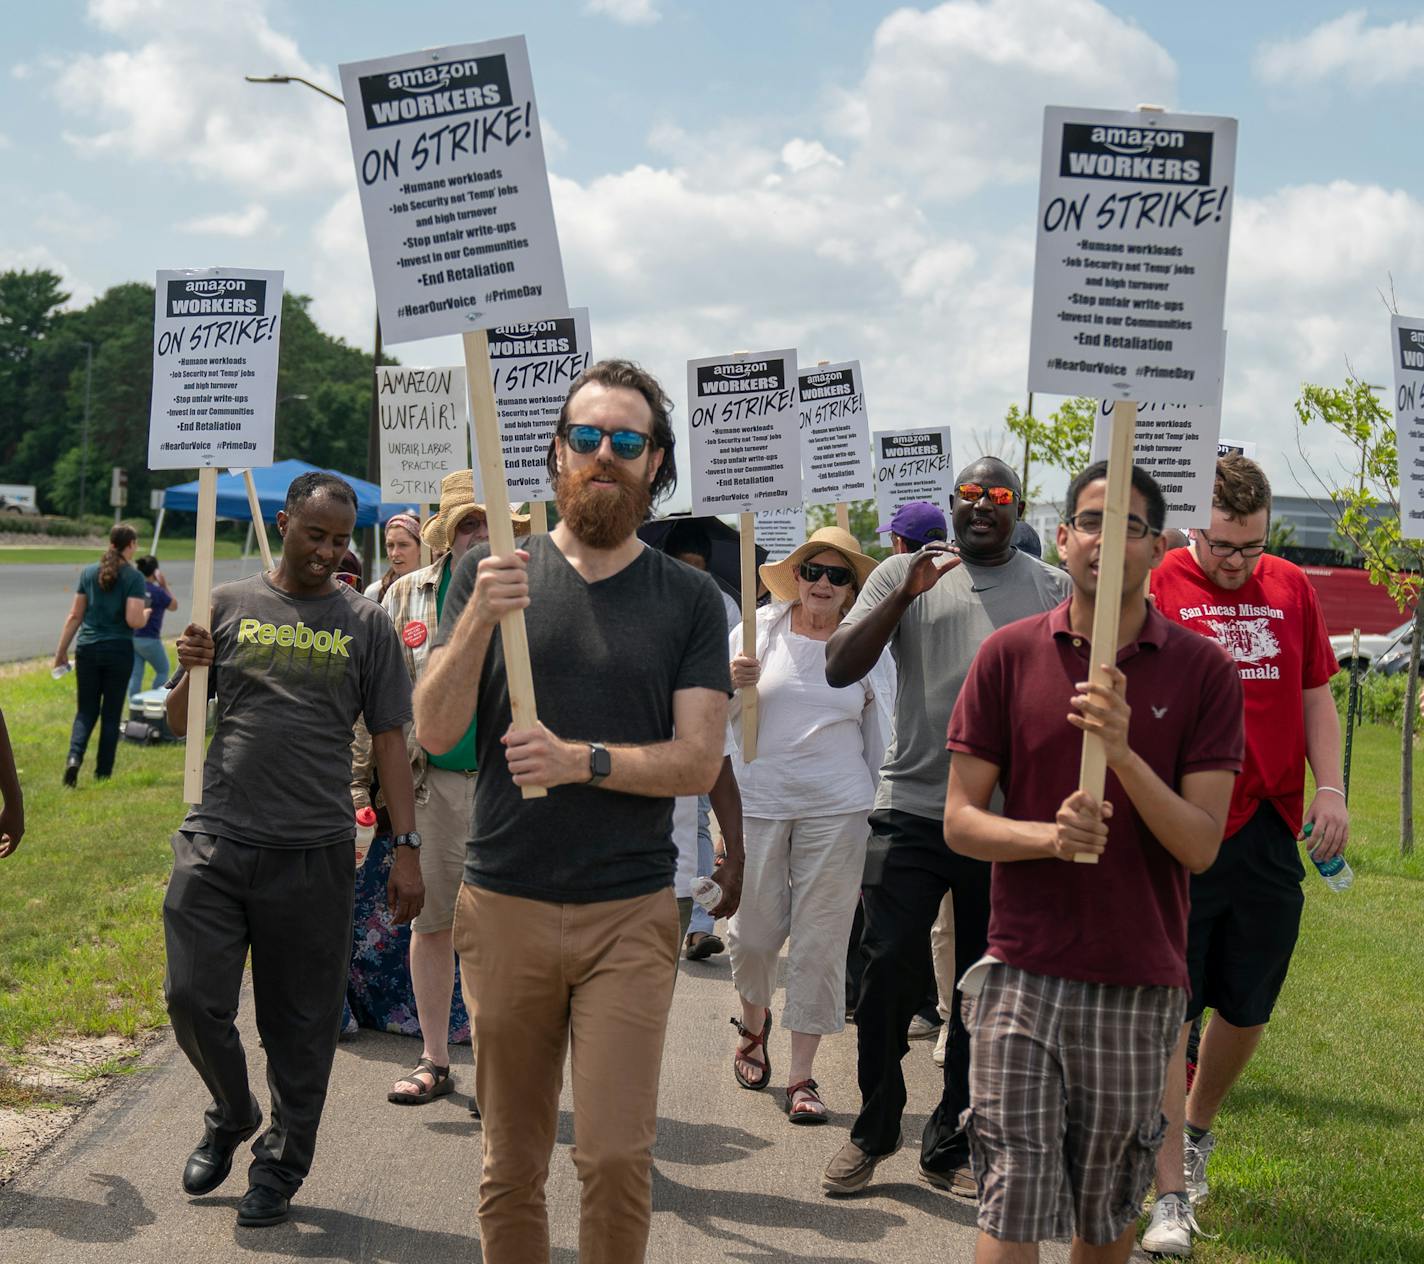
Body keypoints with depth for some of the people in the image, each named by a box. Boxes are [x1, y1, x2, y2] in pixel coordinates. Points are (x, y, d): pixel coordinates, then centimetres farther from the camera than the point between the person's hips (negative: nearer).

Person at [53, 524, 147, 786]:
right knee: (111, 713, 9)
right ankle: (103, 773, 11)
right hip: (119, 651, -3)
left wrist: (61, 651, 11)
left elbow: (75, 616, 5)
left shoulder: (89, 572, 4)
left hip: (88, 649, 3)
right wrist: (147, 614, 7)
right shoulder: (133, 577, -8)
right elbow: (134, 620, -16)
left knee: (86, 710, 10)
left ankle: (74, 757, -14)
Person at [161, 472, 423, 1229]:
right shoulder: (230, 605, 8)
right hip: (216, 842, 1)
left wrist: (406, 847, 0)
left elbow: (388, 740, 6)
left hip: (313, 854, -1)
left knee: (300, 1023, 5)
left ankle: (281, 1166, 21)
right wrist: (190, 673, -9)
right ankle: (231, 1116, 26)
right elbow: (181, 724, 13)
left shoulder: (365, 625, 6)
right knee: (194, 998, -2)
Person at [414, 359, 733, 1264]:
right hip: (505, 907, 1)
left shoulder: (689, 599, 4)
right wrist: (479, 620, -18)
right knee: (512, 1163, 9)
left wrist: (584, 761, -18)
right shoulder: (493, 574, 5)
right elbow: (434, 732, -2)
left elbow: (699, 762, -2)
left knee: (617, 1155, -8)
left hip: (630, 913, -1)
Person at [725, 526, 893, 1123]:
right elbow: (718, 719, 7)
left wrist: (878, 813, 8)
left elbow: (881, 739, 11)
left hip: (836, 807, 0)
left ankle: (802, 1074, 10)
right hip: (758, 800, 0)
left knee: (820, 940, 0)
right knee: (754, 929, 5)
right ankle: (753, 1023, 37)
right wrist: (734, 685, -15)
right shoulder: (759, 630, 3)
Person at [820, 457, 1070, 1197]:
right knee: (891, 971, -5)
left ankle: (950, 1149, 19)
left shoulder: (1052, 589, 8)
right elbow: (839, 668, -2)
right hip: (911, 810, -1)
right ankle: (874, 1131, 15)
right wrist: (906, 594, -14)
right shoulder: (905, 575, 7)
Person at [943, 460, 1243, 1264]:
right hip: (1024, 974, 0)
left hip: (1142, 984, 1)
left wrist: (1122, 752, -21)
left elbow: (1201, 844, -6)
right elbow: (960, 820, 2)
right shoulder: (1009, 655, 2)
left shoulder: (1203, 671, -1)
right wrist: (1050, 835, -17)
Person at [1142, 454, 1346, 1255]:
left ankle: (1197, 1131, 39)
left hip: (1270, 833, 5)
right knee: (1168, 1014, -2)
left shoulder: (1293, 590, 10)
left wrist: (1331, 789, 3)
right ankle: (1172, 1195, 2)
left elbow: (1317, 697, 15)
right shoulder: (1158, 588, -5)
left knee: (1247, 1010, 13)